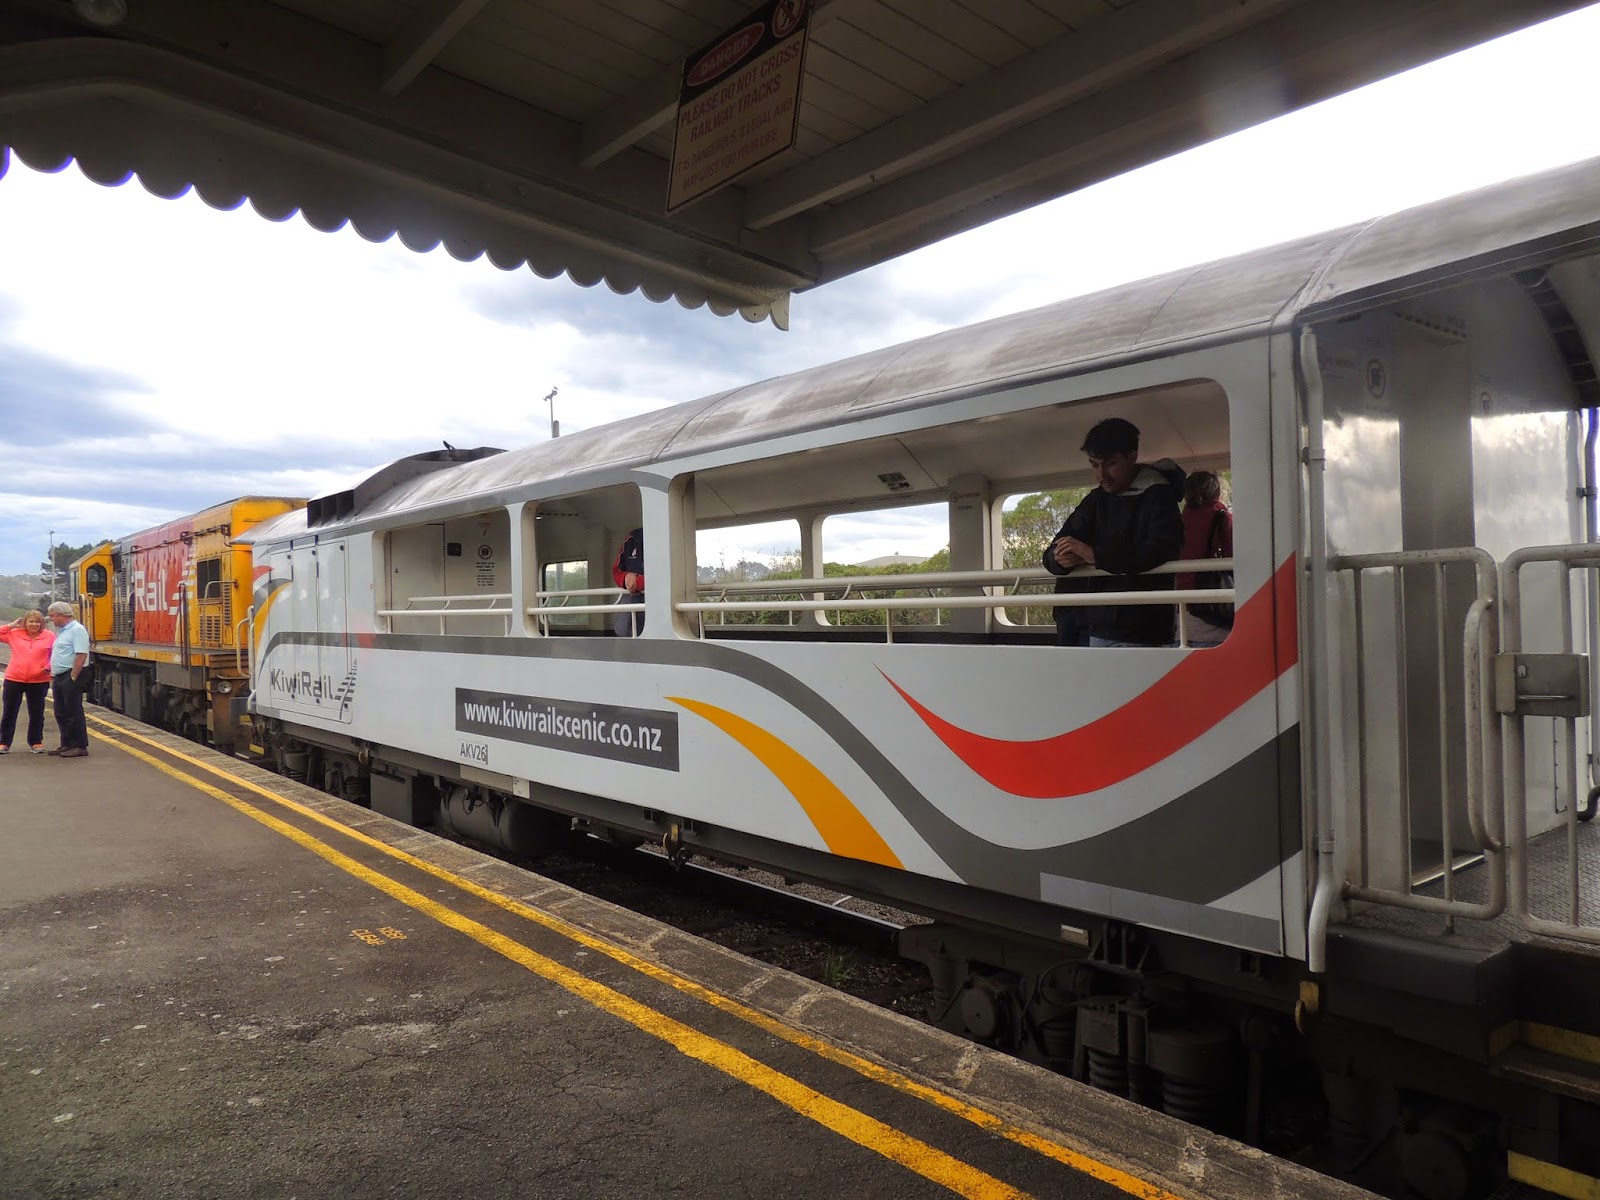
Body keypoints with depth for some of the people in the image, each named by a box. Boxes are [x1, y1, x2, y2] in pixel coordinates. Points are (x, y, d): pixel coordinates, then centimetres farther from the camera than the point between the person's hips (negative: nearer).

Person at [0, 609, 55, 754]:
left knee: (36, 713, 10)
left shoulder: (50, 636, 0)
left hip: (39, 681, -1)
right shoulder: (14, 634, 3)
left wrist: (49, 666, -12)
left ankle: (36, 742, 23)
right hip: (14, 679, 1)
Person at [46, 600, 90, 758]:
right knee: (61, 713, 13)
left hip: (70, 677, -10)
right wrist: (53, 674, 14)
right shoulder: (61, 631, 18)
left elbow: (81, 656, -21)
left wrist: (73, 677, -22)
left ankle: (80, 746, 0)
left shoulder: (77, 630, -14)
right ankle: (67, 744, 21)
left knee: (74, 713, -5)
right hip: (59, 678, 10)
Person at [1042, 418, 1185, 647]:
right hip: (1098, 630, 5)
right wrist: (1060, 559, -14)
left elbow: (1162, 551, -21)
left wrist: (1094, 555, -23)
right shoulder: (1095, 501, 14)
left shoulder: (1159, 497, -3)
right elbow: (1051, 554, 11)